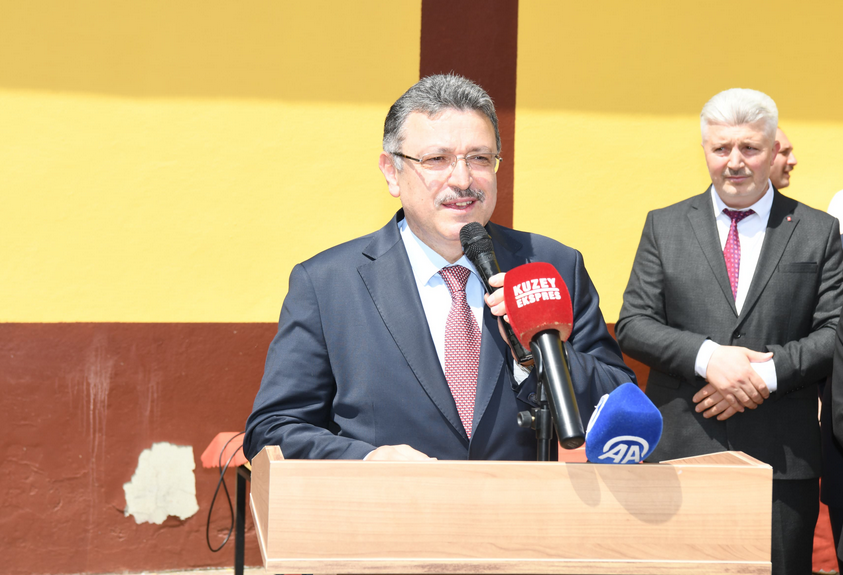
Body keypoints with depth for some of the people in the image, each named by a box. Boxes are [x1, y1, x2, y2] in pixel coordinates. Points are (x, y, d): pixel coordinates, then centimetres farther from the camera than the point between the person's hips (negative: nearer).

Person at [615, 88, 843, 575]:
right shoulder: (664, 226, 9)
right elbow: (633, 325, 2)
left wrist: (766, 373, -15)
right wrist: (707, 356, -15)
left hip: (783, 458, 0)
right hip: (682, 448, 1)